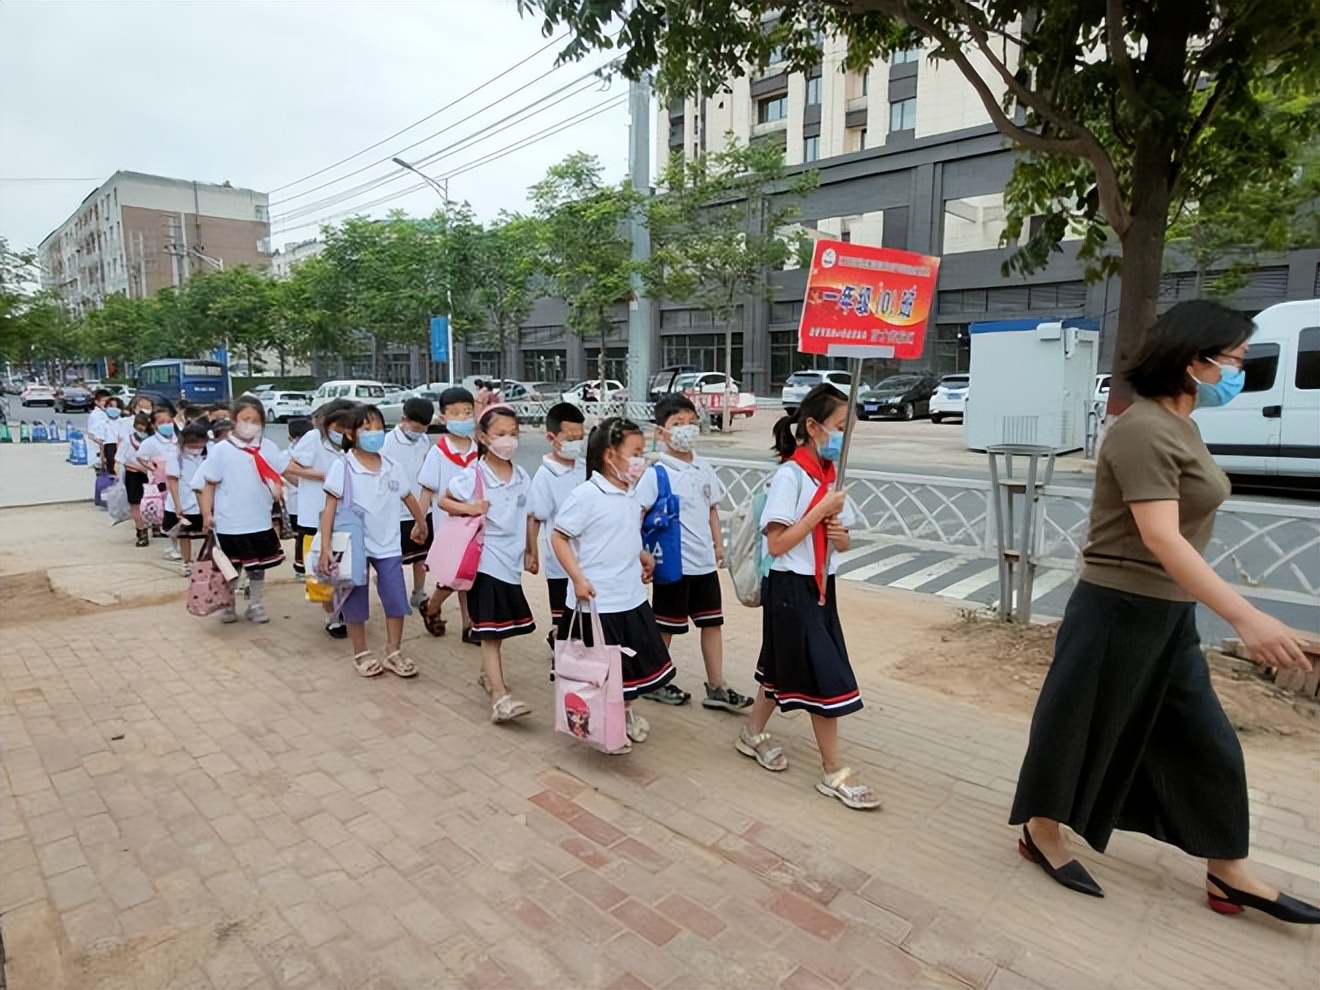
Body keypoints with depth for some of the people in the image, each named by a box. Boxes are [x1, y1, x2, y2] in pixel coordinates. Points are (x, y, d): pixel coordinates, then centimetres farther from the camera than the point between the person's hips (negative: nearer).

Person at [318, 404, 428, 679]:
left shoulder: (392, 468, 2)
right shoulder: (342, 467, -11)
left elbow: (408, 497, 17)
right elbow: (330, 508, -12)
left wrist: (421, 523, 29)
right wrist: (325, 548, -17)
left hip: (388, 545, 4)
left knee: (397, 600, 5)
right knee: (356, 602, 9)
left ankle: (393, 653, 21)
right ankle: (361, 654, 25)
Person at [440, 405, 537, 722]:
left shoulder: (522, 477, 5)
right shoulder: (473, 475, -9)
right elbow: (444, 501, 0)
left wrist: (530, 552, 15)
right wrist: (468, 508, -19)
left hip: (511, 559, 6)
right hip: (486, 559, -6)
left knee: (500, 627, 19)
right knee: (490, 629, -7)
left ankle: (489, 674, 40)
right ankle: (499, 697, -9)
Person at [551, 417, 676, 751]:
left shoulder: (630, 496, 6)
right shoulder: (586, 495, -18)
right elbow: (558, 538, -16)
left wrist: (643, 556, 11)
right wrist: (578, 578, -22)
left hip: (632, 597, 8)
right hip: (597, 601, -8)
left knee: (641, 658, 20)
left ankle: (627, 711, 43)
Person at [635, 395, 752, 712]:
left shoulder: (704, 469, 6)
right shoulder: (656, 474, -13)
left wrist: (718, 545, 13)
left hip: (705, 561, 6)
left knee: (712, 622, 11)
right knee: (665, 626, 9)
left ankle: (716, 688, 22)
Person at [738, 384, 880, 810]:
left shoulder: (833, 475, 7)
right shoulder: (789, 476, -17)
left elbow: (844, 542, 13)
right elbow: (776, 544, -20)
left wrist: (839, 532, -9)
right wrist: (821, 511, -21)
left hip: (821, 586, 8)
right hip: (791, 588, -8)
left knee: (785, 668, 18)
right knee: (826, 676, -2)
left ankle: (753, 734, 38)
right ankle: (834, 773, 12)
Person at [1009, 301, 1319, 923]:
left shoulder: (1179, 426, 10)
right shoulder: (1144, 430, -21)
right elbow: (1160, 538, -30)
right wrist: (1246, 617, -33)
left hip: (1169, 611, 10)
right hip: (1119, 610, -10)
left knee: (1204, 739, 17)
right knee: (1080, 726, 7)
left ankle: (1229, 874, 32)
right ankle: (1042, 833, 28)